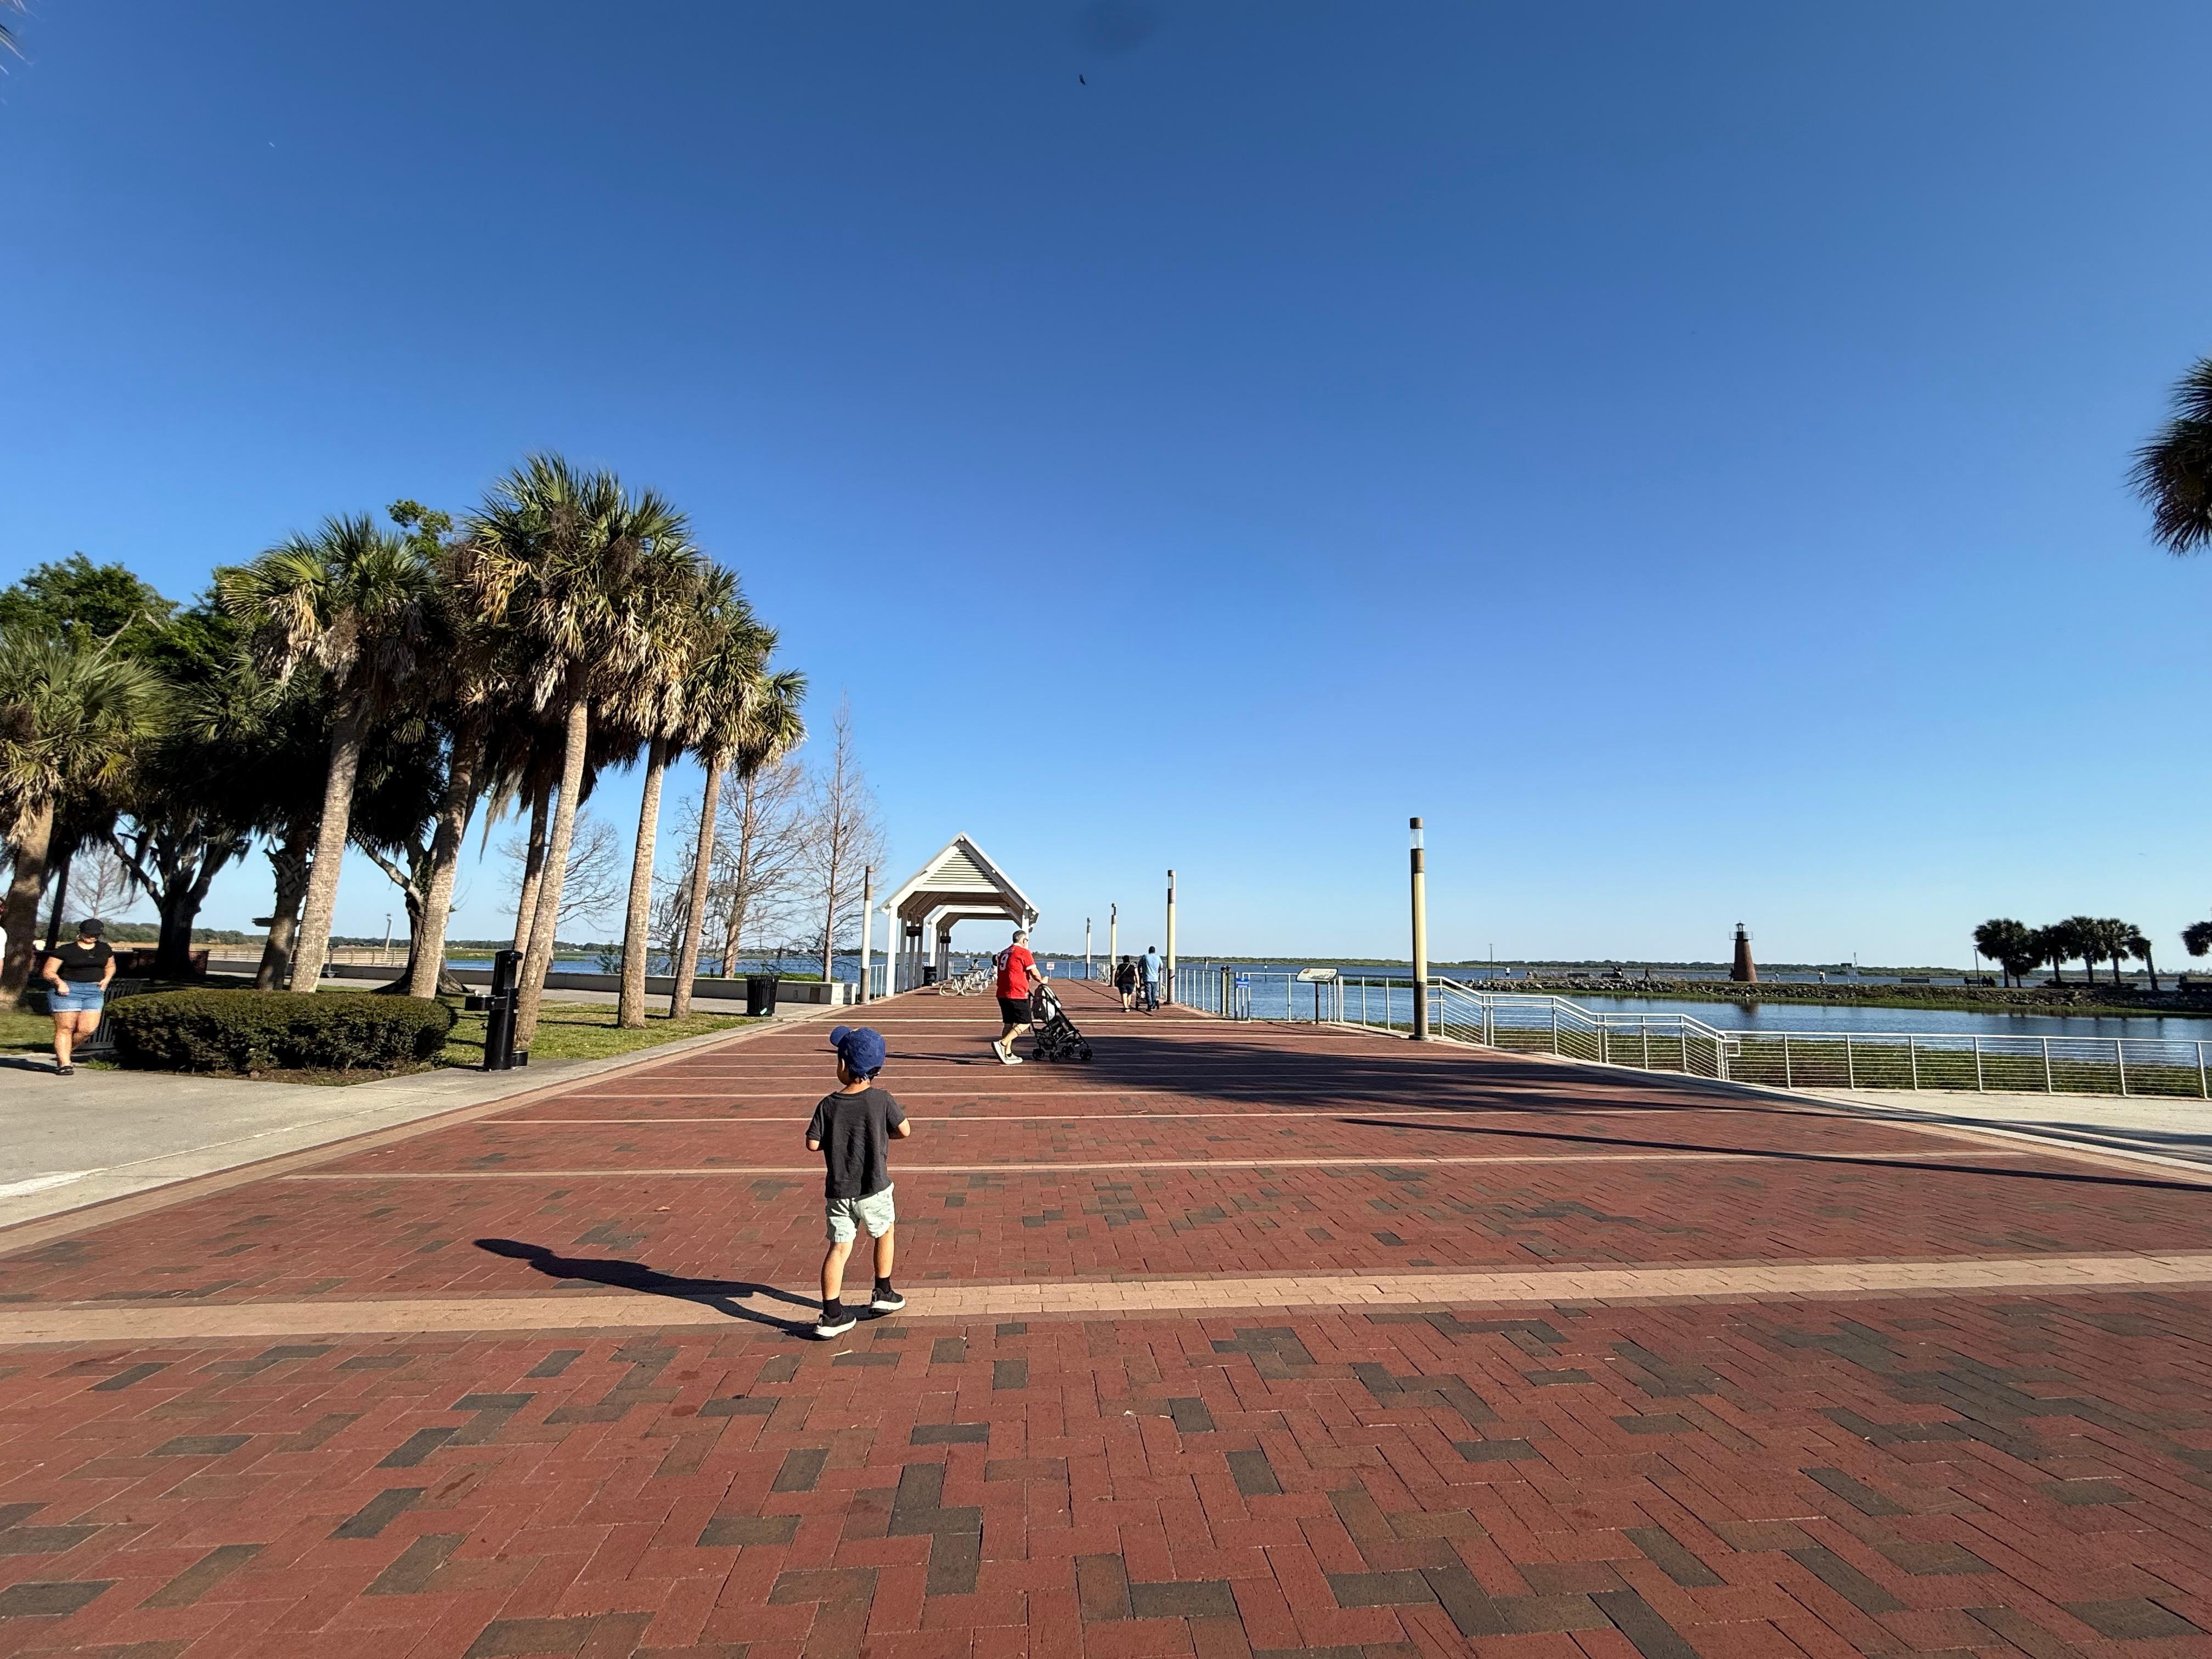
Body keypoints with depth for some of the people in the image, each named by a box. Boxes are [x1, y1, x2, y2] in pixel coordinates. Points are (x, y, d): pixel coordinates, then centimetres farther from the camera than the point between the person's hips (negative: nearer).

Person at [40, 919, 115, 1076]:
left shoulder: (105, 949, 13)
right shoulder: (65, 950, -1)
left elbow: (111, 967, 28)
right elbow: (48, 972, 0)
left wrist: (106, 979, 10)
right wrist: (59, 982, -18)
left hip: (94, 992, 4)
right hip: (67, 990, -4)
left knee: (88, 1028, -6)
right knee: (65, 1028, -5)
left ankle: (66, 1050, 21)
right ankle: (64, 1064, 2)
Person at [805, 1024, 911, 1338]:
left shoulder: (828, 1105, -7)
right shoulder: (881, 1100, -11)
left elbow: (813, 1143, -7)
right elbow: (905, 1130, -4)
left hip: (838, 1191, 1)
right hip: (873, 1188, -1)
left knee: (839, 1247, 7)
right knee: (884, 1234, 22)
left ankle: (831, 1315, 6)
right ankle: (883, 1294, 32)